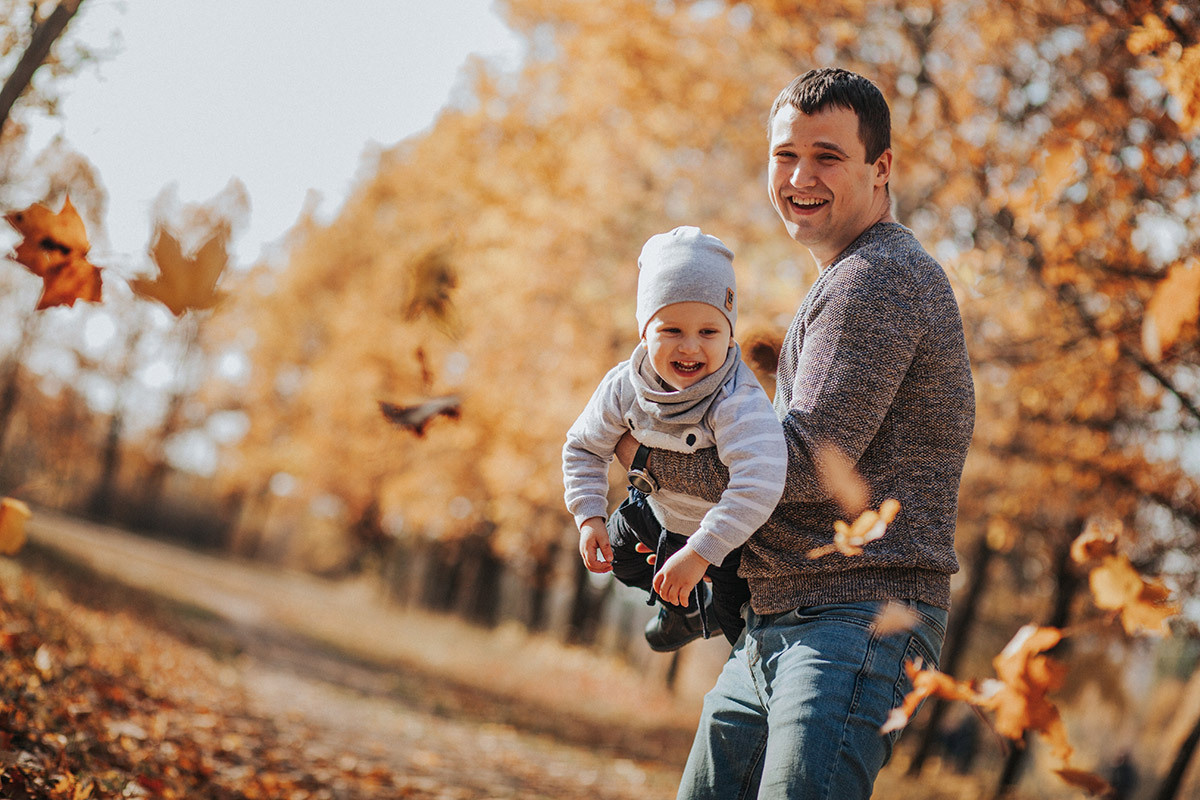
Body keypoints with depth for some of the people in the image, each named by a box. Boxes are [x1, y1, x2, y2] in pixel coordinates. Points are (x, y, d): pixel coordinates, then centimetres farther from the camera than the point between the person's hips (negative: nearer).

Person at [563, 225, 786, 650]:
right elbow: (584, 446, -5)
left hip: (737, 527, -5)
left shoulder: (739, 402, -42)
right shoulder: (624, 388, -23)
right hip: (663, 508, 5)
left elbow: (759, 481, -54)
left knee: (741, 626, -3)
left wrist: (699, 553, -54)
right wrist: (589, 516, -16)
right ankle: (685, 605, 47)